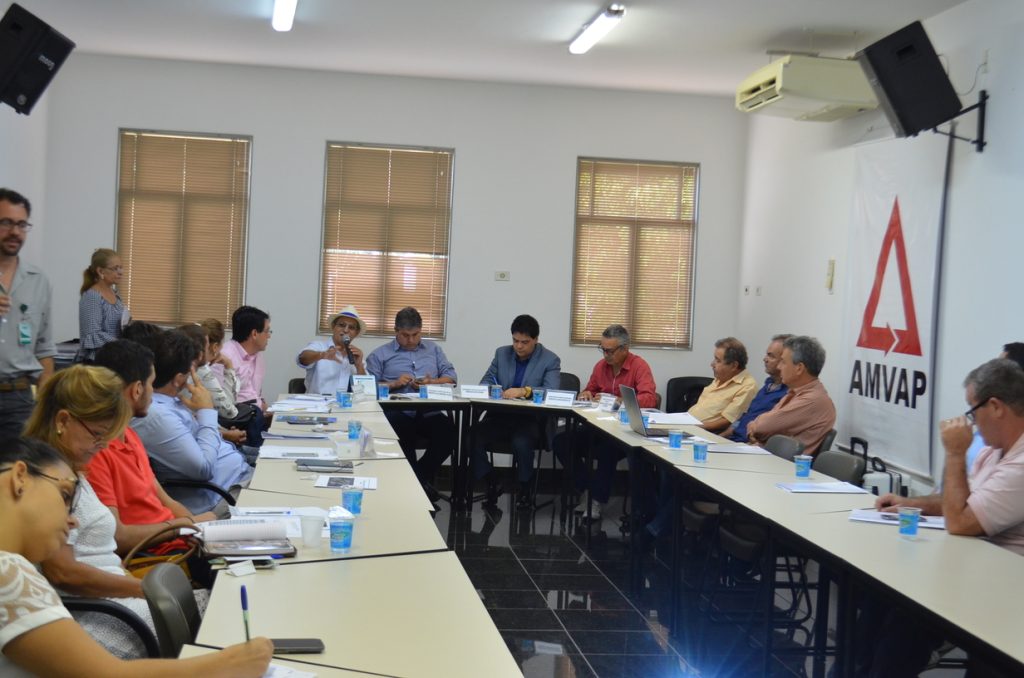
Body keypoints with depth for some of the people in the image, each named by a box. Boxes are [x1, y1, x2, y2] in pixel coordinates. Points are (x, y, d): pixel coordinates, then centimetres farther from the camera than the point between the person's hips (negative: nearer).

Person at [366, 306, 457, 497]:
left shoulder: (433, 349, 26)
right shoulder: (380, 354, 16)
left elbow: (451, 376, 18)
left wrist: (432, 382, 0)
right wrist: (394, 383, -7)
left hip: (429, 413, 3)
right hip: (398, 414, -3)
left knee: (449, 432, -29)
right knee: (402, 435, -37)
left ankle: (419, 475, -9)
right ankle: (422, 481, -17)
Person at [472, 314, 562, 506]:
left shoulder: (550, 360, 0)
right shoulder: (502, 353, 12)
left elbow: (551, 392, -13)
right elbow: (485, 382, 12)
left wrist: (524, 391, -29)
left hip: (531, 419, -4)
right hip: (500, 415, 4)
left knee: (521, 443, -36)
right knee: (473, 436, -25)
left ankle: (525, 490, -9)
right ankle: (492, 483, -3)